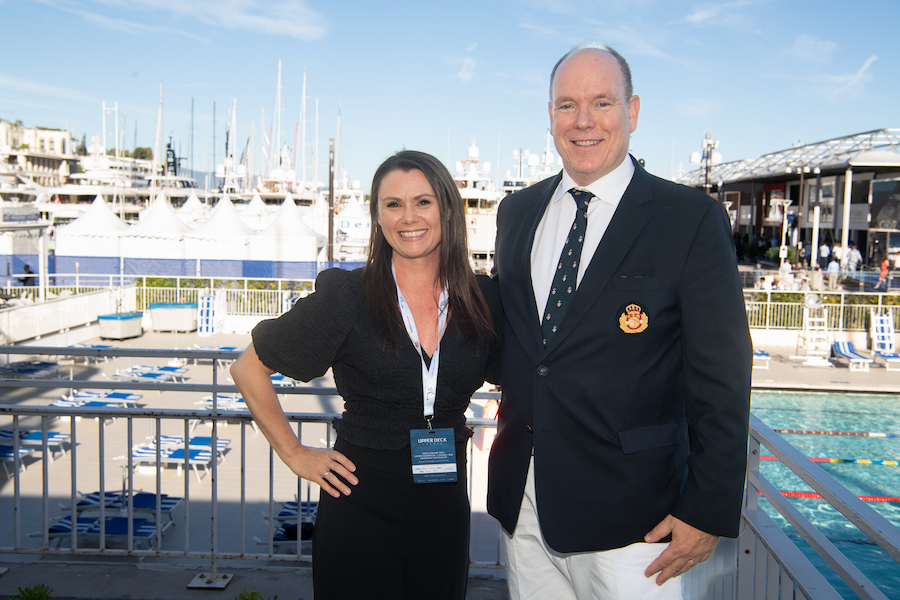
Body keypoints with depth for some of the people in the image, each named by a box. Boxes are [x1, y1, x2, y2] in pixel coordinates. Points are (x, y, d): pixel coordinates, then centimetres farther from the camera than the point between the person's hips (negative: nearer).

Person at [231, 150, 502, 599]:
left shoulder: (484, 300, -1)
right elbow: (248, 369, -1)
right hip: (360, 507, -3)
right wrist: (294, 454, -1)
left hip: (444, 509, 3)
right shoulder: (347, 296, -9)